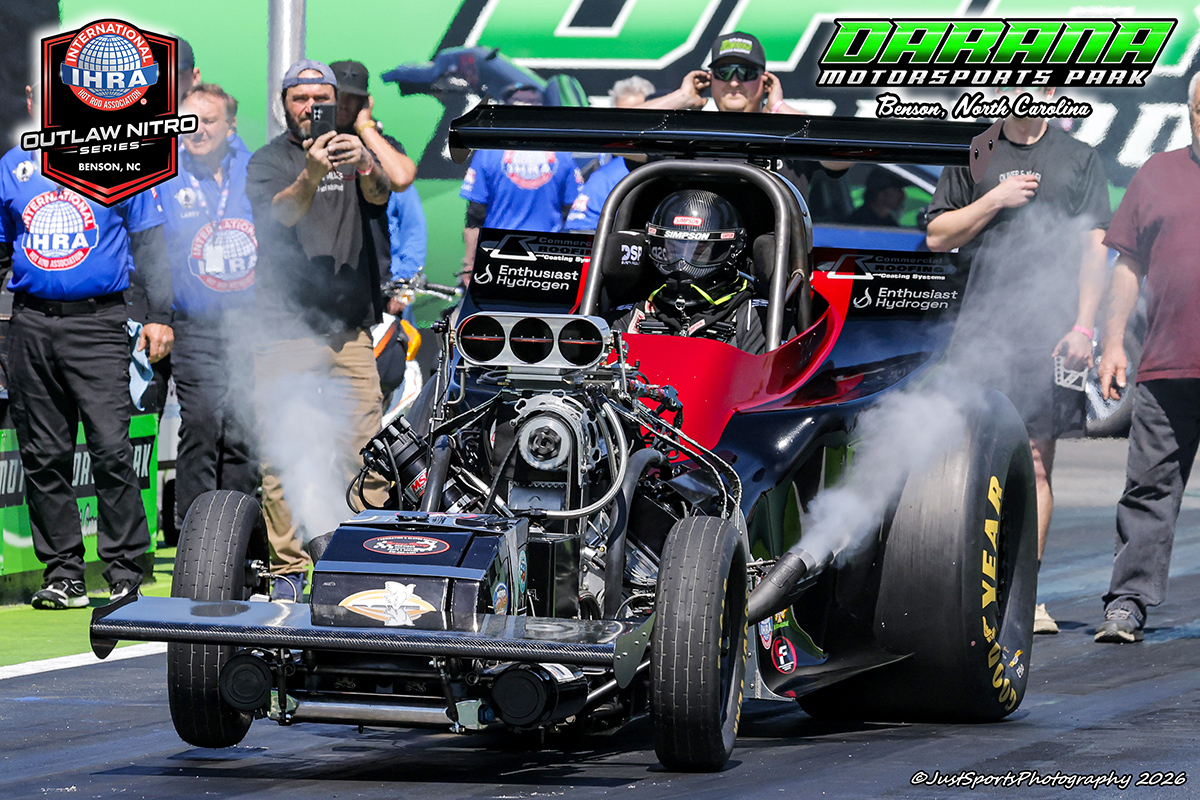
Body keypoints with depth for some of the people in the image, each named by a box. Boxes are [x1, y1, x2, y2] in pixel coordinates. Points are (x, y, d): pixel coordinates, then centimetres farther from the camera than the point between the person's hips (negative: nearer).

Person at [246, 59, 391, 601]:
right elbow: (280, 213, -16)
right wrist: (311, 175, -37)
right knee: (284, 459, -6)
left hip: (350, 329, 2)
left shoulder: (352, 151, 12)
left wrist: (364, 165, -32)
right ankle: (287, 570, -1)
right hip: (286, 331, -2)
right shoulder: (269, 160, 4)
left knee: (367, 452, -3)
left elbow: (380, 195, -8)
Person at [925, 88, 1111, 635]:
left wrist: (1082, 328, -3)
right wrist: (995, 200, -4)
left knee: (1036, 466, -1)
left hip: (1049, 333, 0)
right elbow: (938, 236, 10)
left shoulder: (1078, 160, 10)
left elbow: (1094, 249, 7)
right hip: (981, 329, 1)